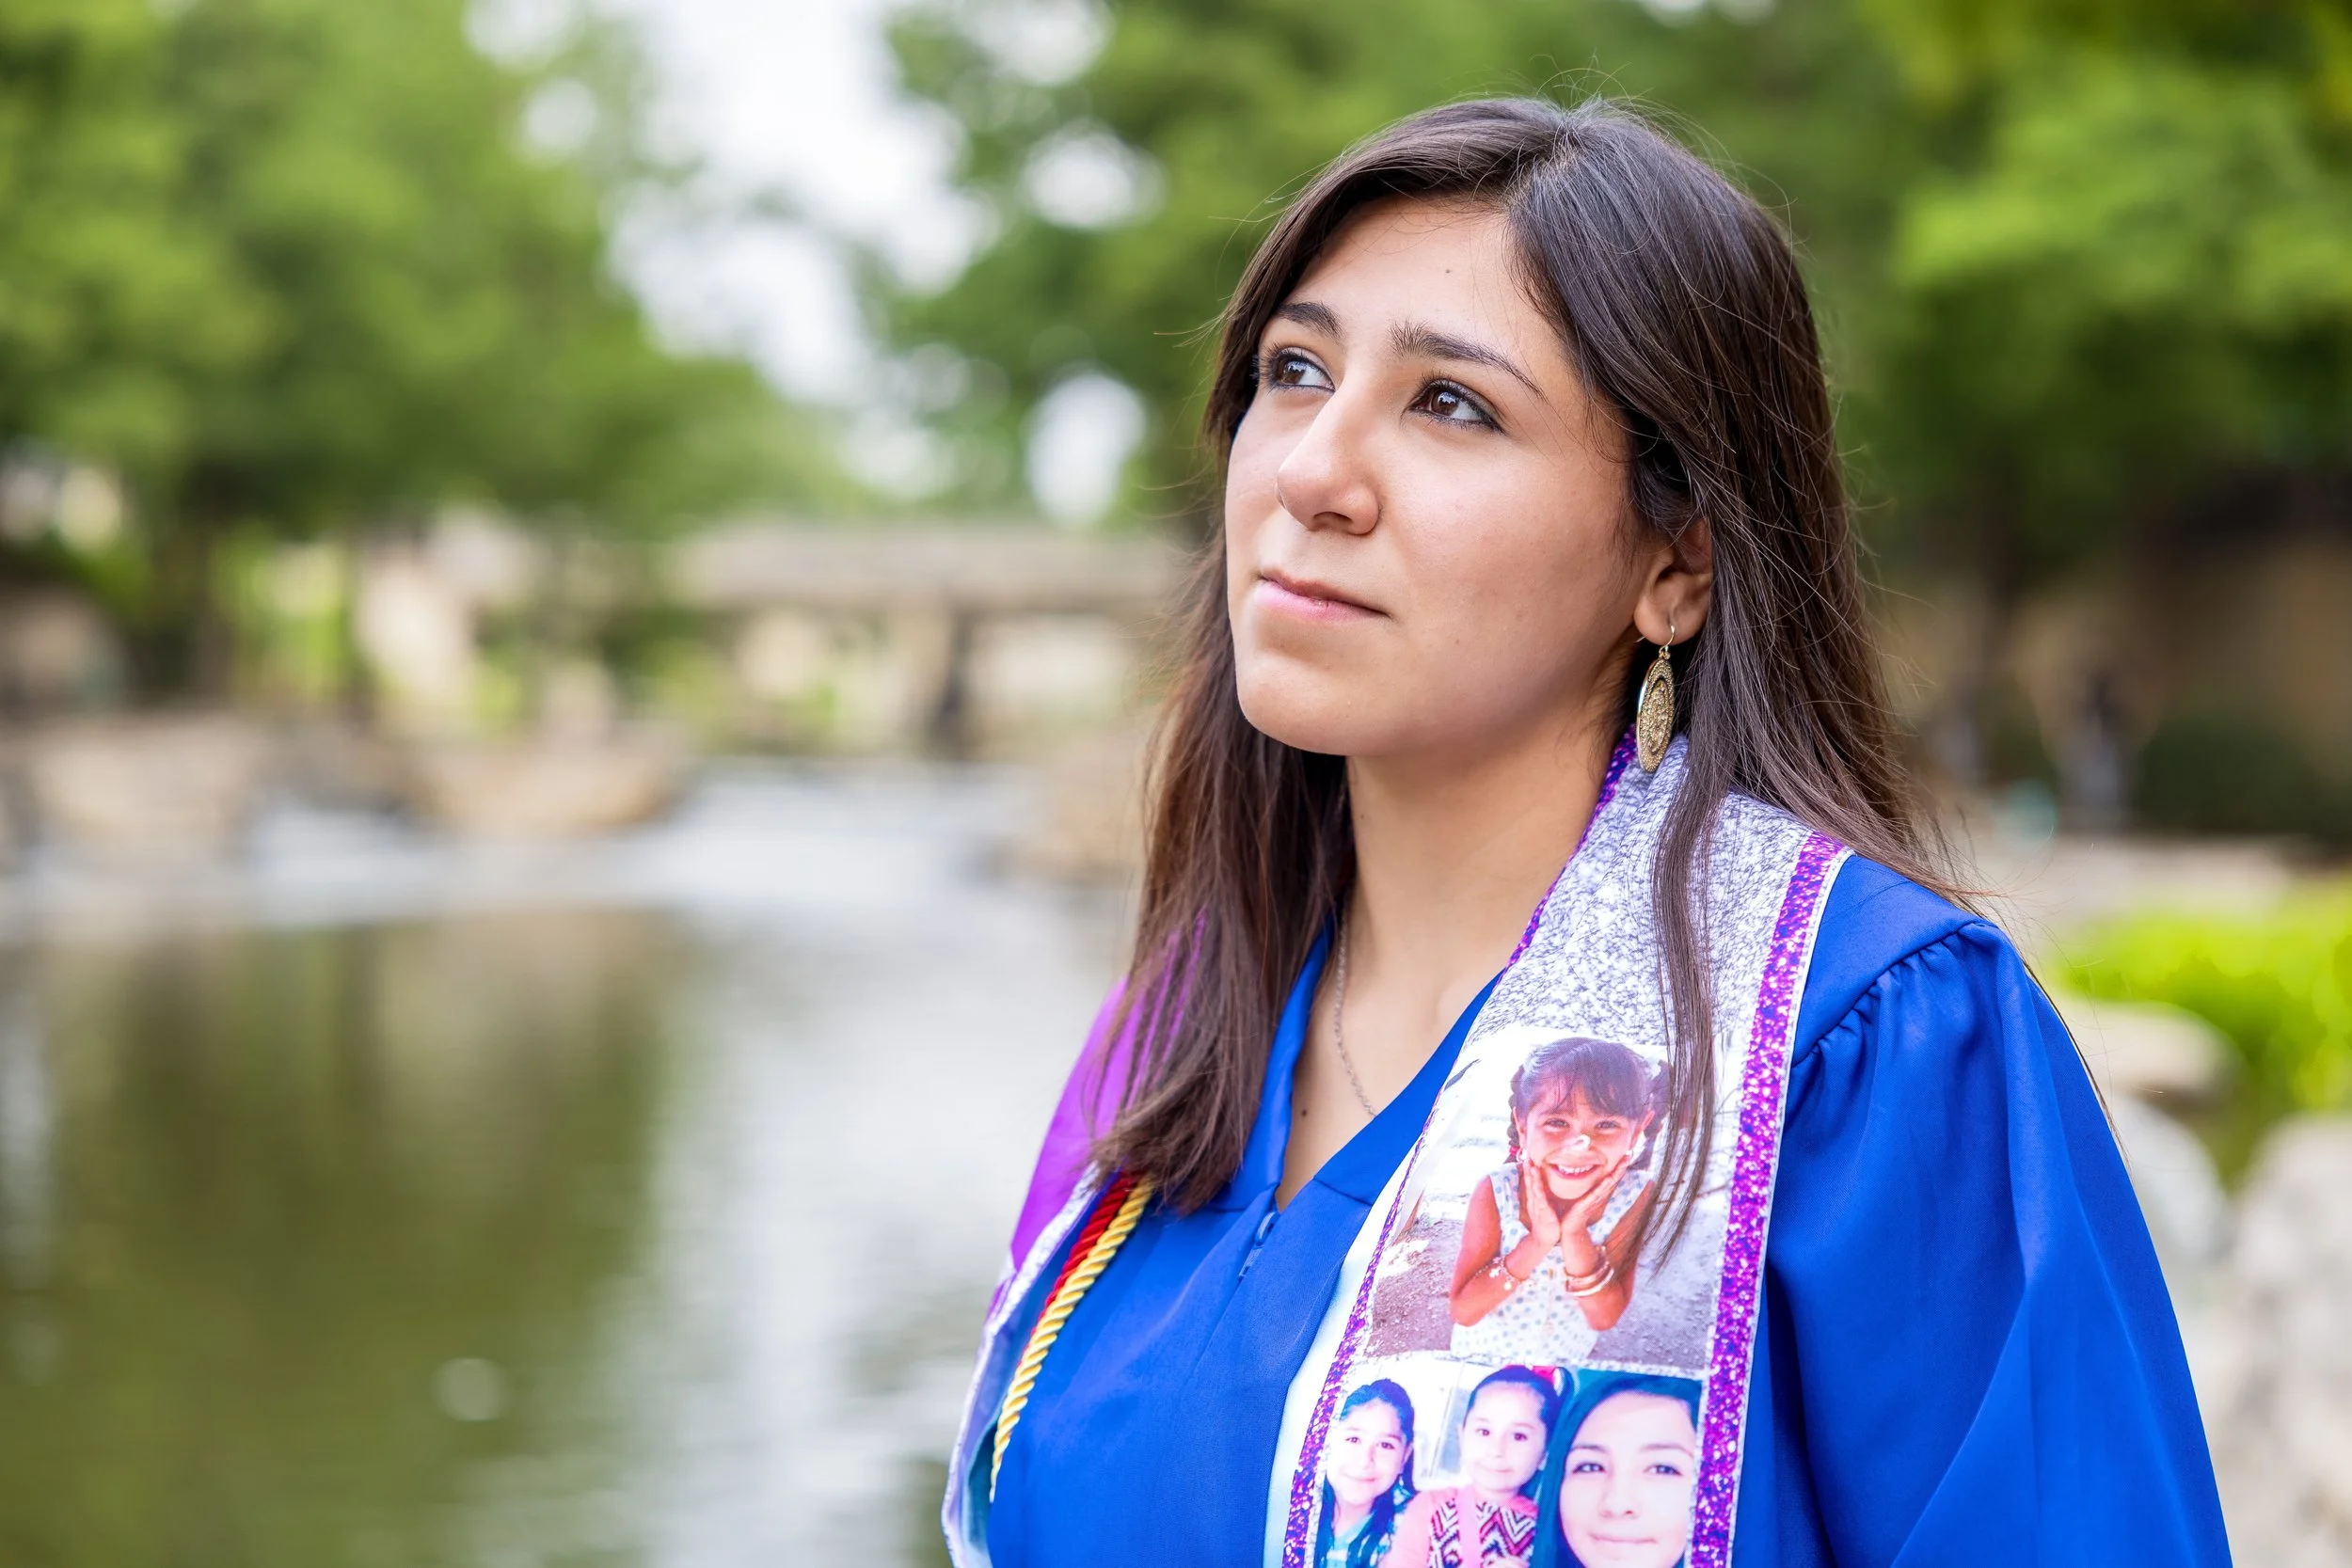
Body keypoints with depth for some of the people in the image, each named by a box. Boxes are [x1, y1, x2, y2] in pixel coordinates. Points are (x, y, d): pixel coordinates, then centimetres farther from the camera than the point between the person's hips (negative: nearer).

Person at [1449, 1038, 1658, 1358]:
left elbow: (1604, 1318, -16)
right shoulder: (1495, 1193, -24)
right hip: (1482, 1354, -3)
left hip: (1567, 1362, 3)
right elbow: (1462, 1311, -23)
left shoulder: (1635, 1197, -21)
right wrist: (1536, 1244, -33)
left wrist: (1576, 1237, -31)